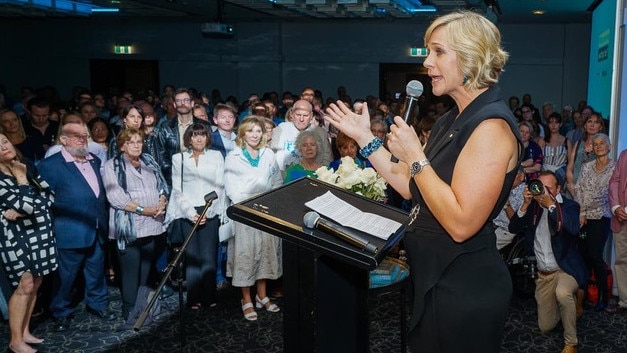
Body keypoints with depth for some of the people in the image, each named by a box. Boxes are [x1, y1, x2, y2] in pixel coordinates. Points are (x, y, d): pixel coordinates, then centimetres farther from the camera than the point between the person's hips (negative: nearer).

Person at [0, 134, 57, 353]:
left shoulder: (27, 167, 8)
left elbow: (50, 195, 4)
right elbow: (21, 202, -22)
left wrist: (22, 211, -6)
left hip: (39, 232, 7)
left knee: (35, 284, 11)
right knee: (25, 285, -5)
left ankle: (25, 332, 25)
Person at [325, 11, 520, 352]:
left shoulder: (491, 126, -22)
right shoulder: (452, 120, 8)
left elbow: (461, 223, -29)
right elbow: (411, 187, 8)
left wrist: (415, 155, -23)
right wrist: (364, 137, 7)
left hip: (464, 289, -10)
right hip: (434, 276, 10)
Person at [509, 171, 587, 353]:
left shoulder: (569, 206, -9)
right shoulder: (533, 206, 1)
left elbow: (574, 229, -29)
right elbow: (513, 228, -7)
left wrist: (551, 205, -32)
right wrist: (525, 204, -19)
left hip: (566, 269, -4)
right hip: (543, 274, 5)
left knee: (562, 292, -40)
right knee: (546, 327, 9)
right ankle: (571, 298, 39)